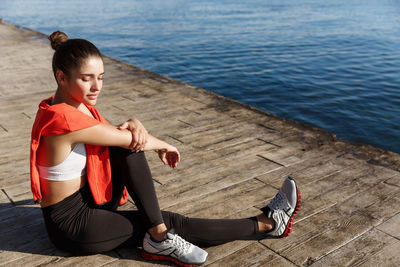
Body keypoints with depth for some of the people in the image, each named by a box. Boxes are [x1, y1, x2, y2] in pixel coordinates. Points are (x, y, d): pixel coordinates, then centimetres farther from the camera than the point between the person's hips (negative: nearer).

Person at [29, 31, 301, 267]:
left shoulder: (78, 104, 1)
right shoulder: (64, 119, -28)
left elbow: (125, 136, 3)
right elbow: (128, 139, -22)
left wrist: (135, 125, -21)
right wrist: (165, 146, -3)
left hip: (89, 200, 8)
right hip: (73, 225, -8)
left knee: (131, 140, -12)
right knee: (172, 222, -9)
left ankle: (159, 237, -12)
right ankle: (265, 224, 4)